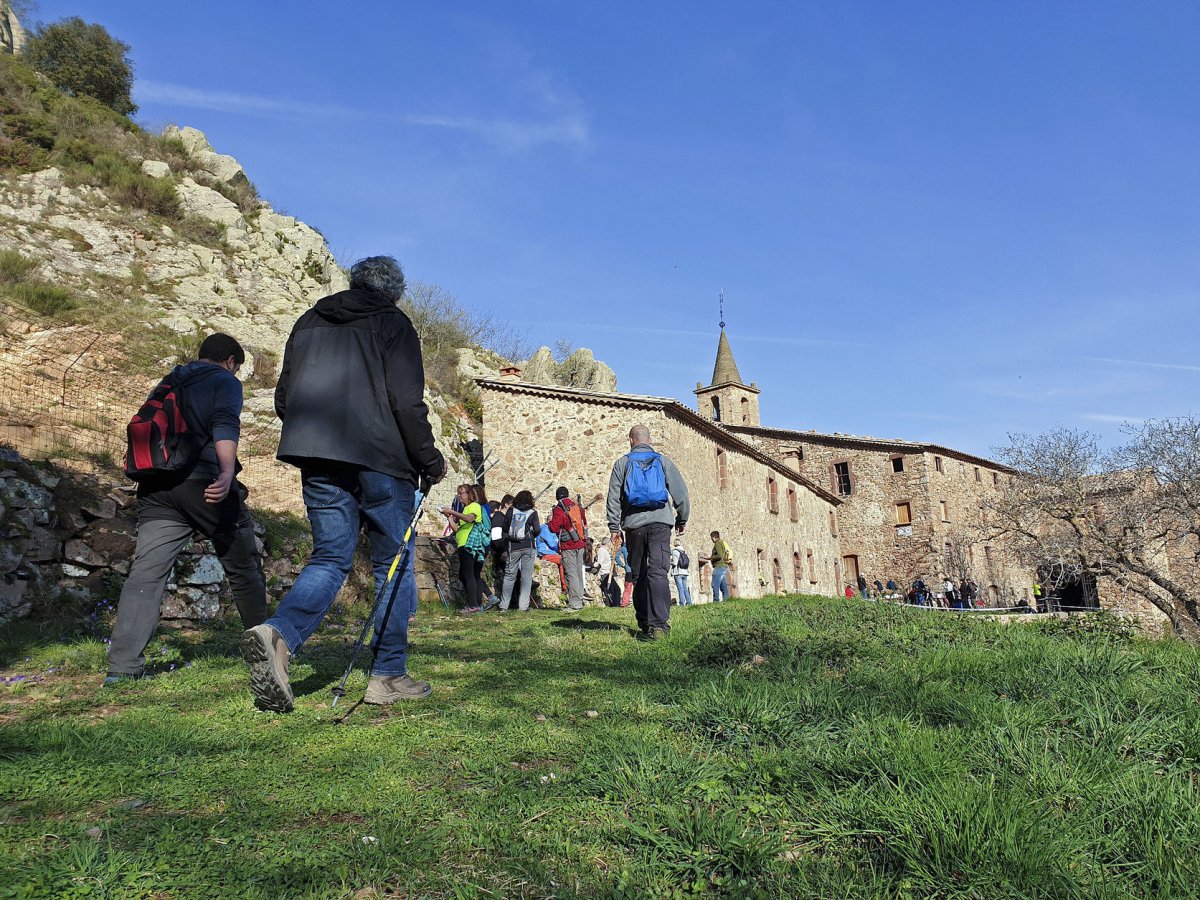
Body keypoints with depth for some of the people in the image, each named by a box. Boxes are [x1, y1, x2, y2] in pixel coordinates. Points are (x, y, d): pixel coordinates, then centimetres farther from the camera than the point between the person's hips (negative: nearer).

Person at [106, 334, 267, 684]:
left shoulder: (168, 385, 25)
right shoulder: (225, 382, 4)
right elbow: (224, 425, -15)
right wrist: (227, 473, -28)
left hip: (156, 488, 6)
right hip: (204, 483, -5)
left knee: (146, 572, -2)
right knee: (243, 568, 8)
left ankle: (122, 666, -10)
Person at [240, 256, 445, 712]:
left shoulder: (308, 322, 18)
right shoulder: (392, 323, 1)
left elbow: (283, 399, 18)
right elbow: (407, 401, -9)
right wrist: (430, 461, 0)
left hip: (317, 462, 5)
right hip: (379, 460, -5)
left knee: (329, 558, 9)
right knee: (394, 563, 6)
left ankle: (277, 634, -17)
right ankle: (389, 675, 8)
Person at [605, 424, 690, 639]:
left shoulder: (622, 463, 8)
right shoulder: (663, 461, 9)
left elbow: (613, 497, 3)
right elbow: (680, 492, 9)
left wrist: (614, 526, 6)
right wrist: (681, 519, 20)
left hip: (634, 524, 1)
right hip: (660, 522, -1)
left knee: (638, 574, 12)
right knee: (658, 571, -8)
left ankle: (644, 623, 18)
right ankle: (659, 624, -20)